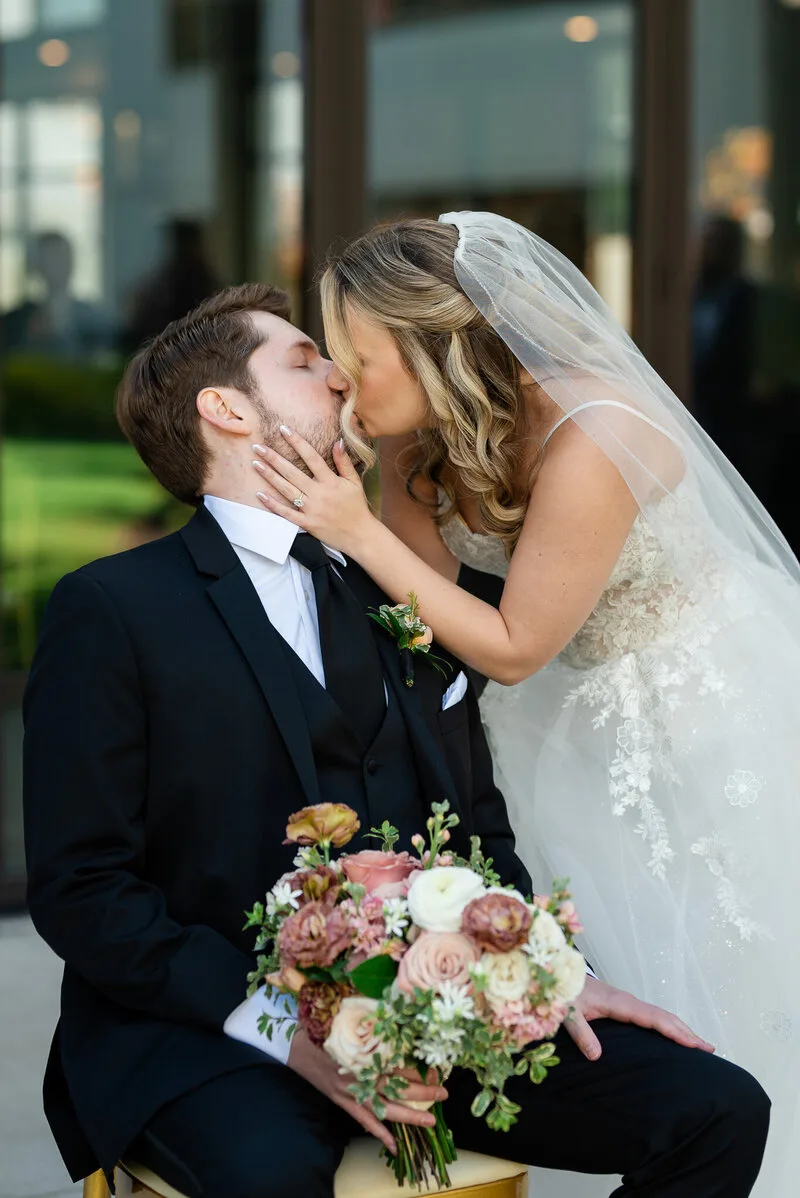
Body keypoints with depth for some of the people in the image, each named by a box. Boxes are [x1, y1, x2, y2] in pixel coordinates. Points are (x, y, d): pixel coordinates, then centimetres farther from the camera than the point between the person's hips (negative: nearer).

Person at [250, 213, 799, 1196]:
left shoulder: (588, 442, -37)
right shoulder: (423, 425, -14)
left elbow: (511, 647, -28)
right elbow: (428, 585, -8)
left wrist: (356, 531, -30)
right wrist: (388, 461, -23)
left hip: (701, 709, -7)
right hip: (578, 704, 7)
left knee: (709, 980, 4)